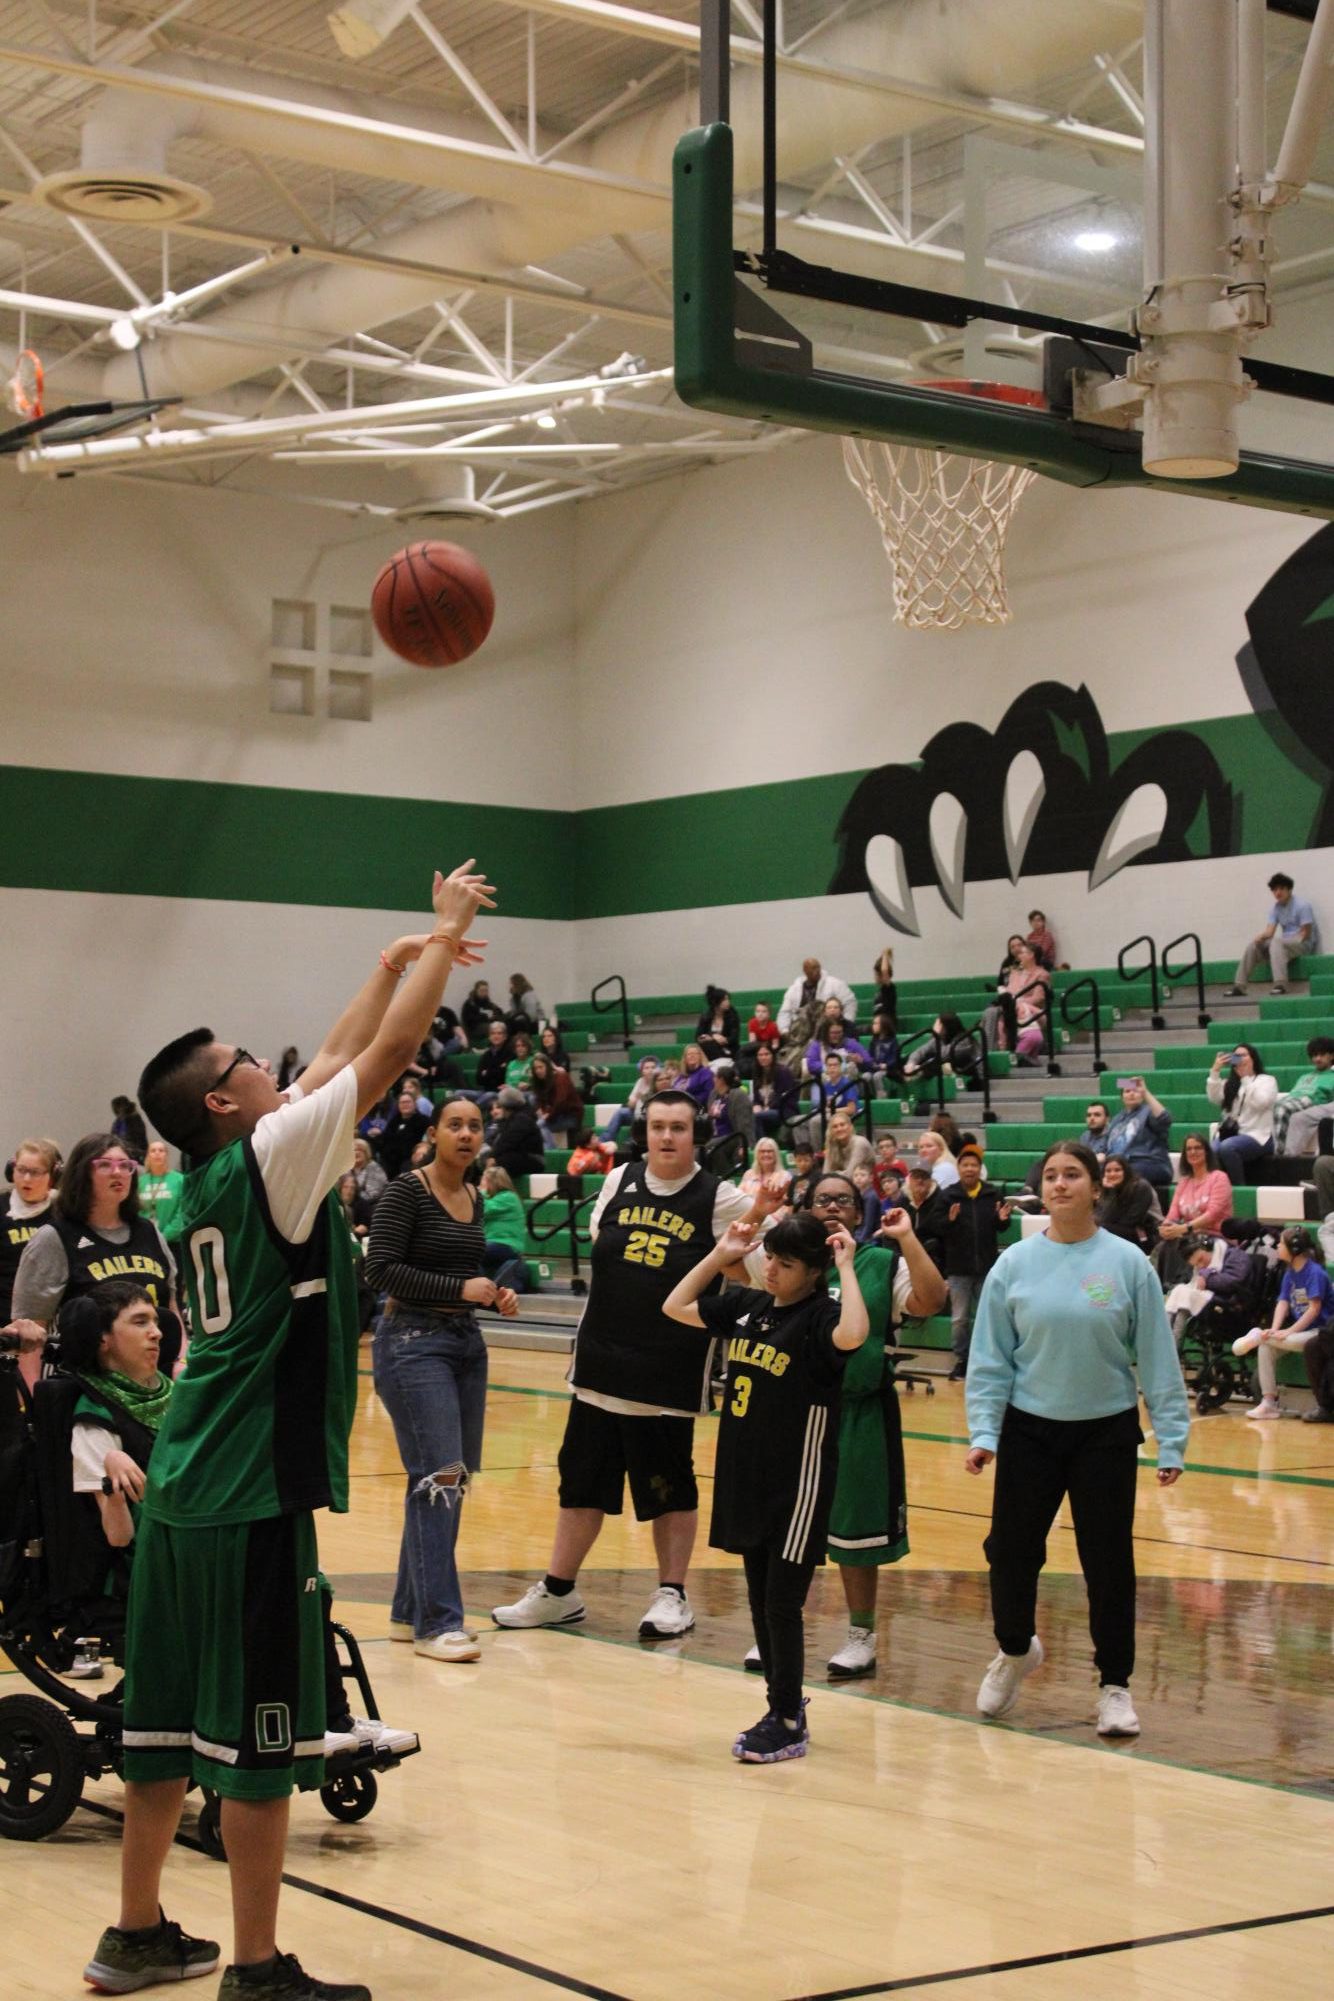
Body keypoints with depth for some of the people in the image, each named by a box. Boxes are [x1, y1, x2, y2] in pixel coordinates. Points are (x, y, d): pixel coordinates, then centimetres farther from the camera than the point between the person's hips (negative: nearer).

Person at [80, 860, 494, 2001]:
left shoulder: (208, 1177, 11)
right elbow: (388, 1055, -10)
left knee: (167, 1722, 15)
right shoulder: (267, 1159, -11)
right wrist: (443, 937, 2)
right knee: (263, 1741, -2)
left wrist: (400, 958, 26)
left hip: (182, 1489, 9)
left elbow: (340, 1062, 22)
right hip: (255, 1499, -9)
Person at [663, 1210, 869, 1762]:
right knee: (759, 1602, 15)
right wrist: (719, 1255, 10)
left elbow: (852, 1336, -38)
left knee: (782, 1604, -3)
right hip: (746, 1477, 7)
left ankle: (787, 1723, 8)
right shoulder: (747, 1306, 6)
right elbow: (675, 1307, 16)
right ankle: (784, 1703, 28)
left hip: (797, 1483, -7)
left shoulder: (819, 1317, -14)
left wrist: (847, 1267, -27)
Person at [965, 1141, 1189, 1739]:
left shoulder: (1127, 1263, -6)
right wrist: (983, 1432, -8)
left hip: (1107, 1432, -1)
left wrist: (1170, 1440, -5)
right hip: (1029, 1430, 1)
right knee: (1011, 1550, 6)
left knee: (1108, 1560, 4)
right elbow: (990, 1358, 0)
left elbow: (1157, 1356, -4)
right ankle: (1016, 1650, 34)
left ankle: (1115, 1684, 21)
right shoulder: (1014, 1265, -3)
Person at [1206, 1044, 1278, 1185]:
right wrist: (1215, 1071, -5)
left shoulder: (1267, 1080, 10)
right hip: (1230, 1133, 4)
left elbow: (1260, 1102, -9)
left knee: (1227, 1147, -36)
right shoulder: (1229, 1083, 22)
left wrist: (1246, 1078, -10)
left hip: (1257, 1136, -3)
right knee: (1211, 1151, -32)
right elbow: (1214, 1098, 3)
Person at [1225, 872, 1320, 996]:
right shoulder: (1277, 908, 7)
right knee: (1253, 946, -5)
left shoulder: (1301, 905, -13)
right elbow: (1269, 931, -1)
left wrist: (1291, 941, -20)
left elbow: (1305, 934, -14)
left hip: (1304, 943, -8)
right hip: (1285, 942, 8)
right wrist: (1260, 936, -21)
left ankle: (1280, 984, -45)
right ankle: (1239, 986, -9)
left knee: (1276, 942, -36)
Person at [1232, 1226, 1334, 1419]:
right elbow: (1283, 1303, 2)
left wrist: (1289, 1331, -22)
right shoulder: (1290, 1273, 9)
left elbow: (1314, 1309, -19)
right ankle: (1269, 1403, -11)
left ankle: (1258, 1335, 0)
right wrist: (1274, 1330, -15)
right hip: (1300, 1331, 8)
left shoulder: (1315, 1272, -14)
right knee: (1265, 1347, -13)